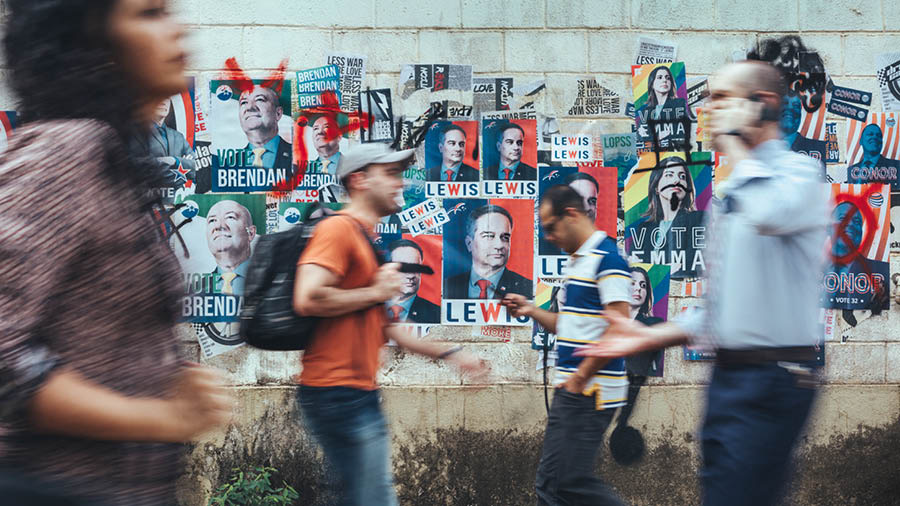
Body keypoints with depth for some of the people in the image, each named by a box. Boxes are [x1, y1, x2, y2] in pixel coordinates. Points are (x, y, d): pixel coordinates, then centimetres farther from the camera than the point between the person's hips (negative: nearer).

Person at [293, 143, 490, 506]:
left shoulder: (365, 239, 20)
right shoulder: (338, 228, -10)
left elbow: (383, 327, 24)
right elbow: (307, 299, -26)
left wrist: (450, 353, 22)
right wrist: (376, 292, -14)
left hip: (358, 394, 10)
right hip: (338, 391, -10)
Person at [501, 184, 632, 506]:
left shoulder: (607, 259, -13)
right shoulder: (577, 262, 18)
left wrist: (581, 376, -16)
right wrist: (531, 311, 11)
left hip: (591, 391, -10)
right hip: (570, 390, 10)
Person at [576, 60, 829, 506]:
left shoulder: (798, 172, -7)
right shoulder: (732, 191, 19)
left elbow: (770, 213, -34)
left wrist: (735, 142, -18)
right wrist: (652, 336, 15)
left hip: (771, 381, -9)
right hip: (727, 374, 9)